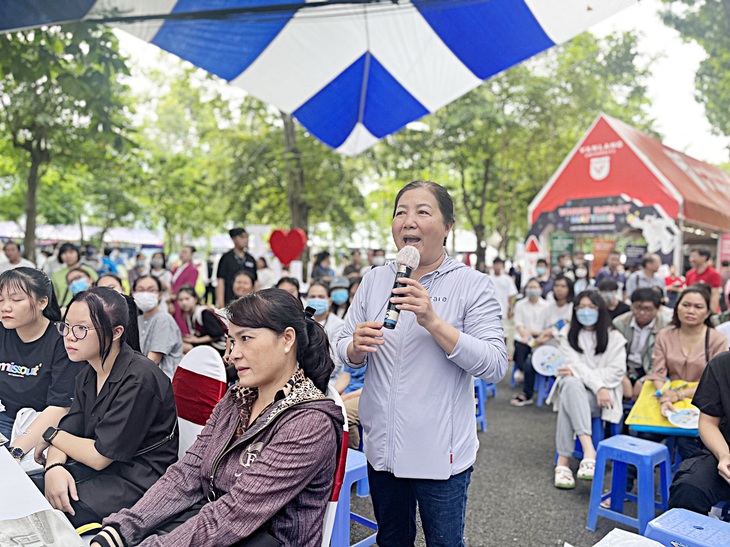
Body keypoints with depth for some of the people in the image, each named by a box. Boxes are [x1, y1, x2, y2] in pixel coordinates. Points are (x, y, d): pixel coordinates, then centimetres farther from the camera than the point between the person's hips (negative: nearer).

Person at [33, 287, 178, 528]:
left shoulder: (138, 379, -23)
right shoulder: (88, 375, 7)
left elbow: (100, 455, -19)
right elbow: (67, 431, 4)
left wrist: (51, 436, -2)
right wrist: (54, 467, -18)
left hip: (137, 482, -8)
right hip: (96, 470, 8)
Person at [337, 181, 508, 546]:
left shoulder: (472, 285, -9)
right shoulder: (374, 280, 2)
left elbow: (495, 366, -17)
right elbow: (346, 354, 6)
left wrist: (432, 321, -27)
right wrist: (357, 346, -17)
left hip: (441, 451, -3)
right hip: (382, 446, 4)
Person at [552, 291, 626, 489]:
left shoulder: (614, 337, 8)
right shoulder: (567, 335, 11)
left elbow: (616, 371, -4)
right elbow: (575, 365, -3)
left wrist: (577, 372, -12)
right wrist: (597, 385, -18)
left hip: (602, 394, -1)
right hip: (575, 389, 1)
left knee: (569, 400, -35)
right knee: (571, 384, -38)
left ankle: (563, 461, -37)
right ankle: (589, 450, -47)